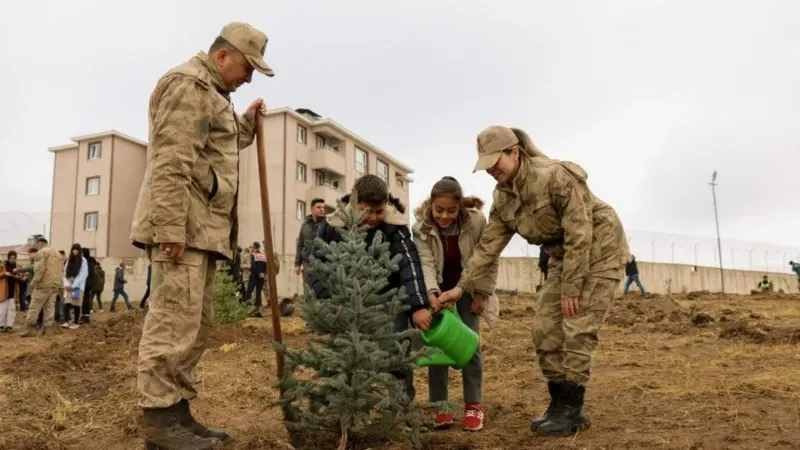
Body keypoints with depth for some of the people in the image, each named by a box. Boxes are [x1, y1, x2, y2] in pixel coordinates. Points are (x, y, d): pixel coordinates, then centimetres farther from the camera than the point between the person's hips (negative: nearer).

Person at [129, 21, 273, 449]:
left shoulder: (212, 92, 26)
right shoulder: (187, 83, -7)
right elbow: (171, 162, -18)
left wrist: (247, 122, 25)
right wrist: (172, 227, -24)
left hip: (203, 228, 10)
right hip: (181, 226, -10)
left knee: (196, 323, 10)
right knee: (174, 320, -10)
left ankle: (178, 412, 16)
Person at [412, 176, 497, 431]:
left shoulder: (476, 221, -22)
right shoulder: (421, 227, -20)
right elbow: (425, 263, -27)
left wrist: (482, 293, -12)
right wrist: (431, 293, -42)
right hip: (438, 292, 1)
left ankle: (473, 405, 9)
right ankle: (439, 407, 6)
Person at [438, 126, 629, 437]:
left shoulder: (555, 176, -27)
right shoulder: (503, 198, -3)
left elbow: (579, 234, -26)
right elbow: (488, 245, 0)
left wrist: (570, 288, -23)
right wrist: (462, 287, -6)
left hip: (598, 249, -7)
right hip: (563, 257, 8)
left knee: (577, 330, -11)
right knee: (545, 330, 2)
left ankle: (571, 411, 0)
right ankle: (560, 404, 13)